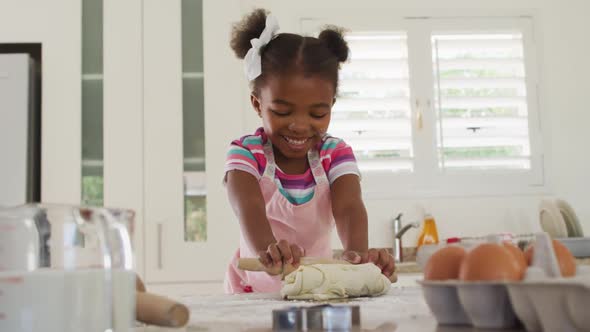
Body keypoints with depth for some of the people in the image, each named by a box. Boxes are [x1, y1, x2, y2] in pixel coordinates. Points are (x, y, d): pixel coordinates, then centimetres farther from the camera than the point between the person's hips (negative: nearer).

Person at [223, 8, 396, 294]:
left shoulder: (335, 153, -4)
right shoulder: (245, 153, -10)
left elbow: (349, 206, -21)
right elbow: (248, 207, -29)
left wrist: (357, 252, -43)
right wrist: (266, 249, -50)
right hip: (255, 289, -1)